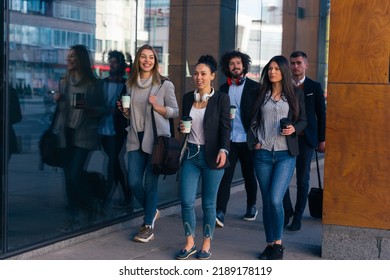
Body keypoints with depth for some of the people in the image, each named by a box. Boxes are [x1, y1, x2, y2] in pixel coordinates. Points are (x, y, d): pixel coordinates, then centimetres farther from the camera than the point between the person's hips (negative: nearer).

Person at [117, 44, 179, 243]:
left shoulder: (165, 84, -4)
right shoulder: (131, 84, 11)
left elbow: (175, 111, -1)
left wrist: (157, 107, -17)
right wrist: (125, 110, 0)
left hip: (156, 139, -5)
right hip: (136, 139, 5)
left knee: (150, 183, -2)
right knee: (134, 182, 2)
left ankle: (149, 226, 11)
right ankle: (152, 212, 30)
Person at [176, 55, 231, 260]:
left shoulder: (221, 99, -4)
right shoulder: (187, 97, 9)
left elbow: (225, 127, -8)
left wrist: (223, 150, -22)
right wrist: (181, 128, -3)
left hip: (211, 156, -4)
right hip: (191, 154, 4)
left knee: (208, 203, 5)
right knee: (186, 201, 0)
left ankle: (207, 244, 20)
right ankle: (189, 243, 16)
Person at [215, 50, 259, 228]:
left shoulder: (254, 87, 0)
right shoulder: (223, 89, 10)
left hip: (248, 140, -2)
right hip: (229, 139, 2)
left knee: (249, 176, 12)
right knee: (225, 176, -7)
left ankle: (252, 207, 31)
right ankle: (220, 213, -11)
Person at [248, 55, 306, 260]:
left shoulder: (295, 95, 5)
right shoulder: (261, 95, 9)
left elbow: (303, 120, 8)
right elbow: (253, 121, 13)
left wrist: (294, 129, -11)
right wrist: (254, 141, 0)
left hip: (285, 154, -2)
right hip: (263, 153, 3)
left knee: (275, 199, -14)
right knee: (266, 201, 6)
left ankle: (278, 243, 4)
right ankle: (270, 244, 17)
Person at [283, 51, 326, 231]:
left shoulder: (315, 87, 3)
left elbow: (321, 114, 5)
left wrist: (322, 139, 1)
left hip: (306, 139, -1)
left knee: (302, 180, 4)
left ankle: (297, 218, 13)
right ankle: (287, 211, 16)